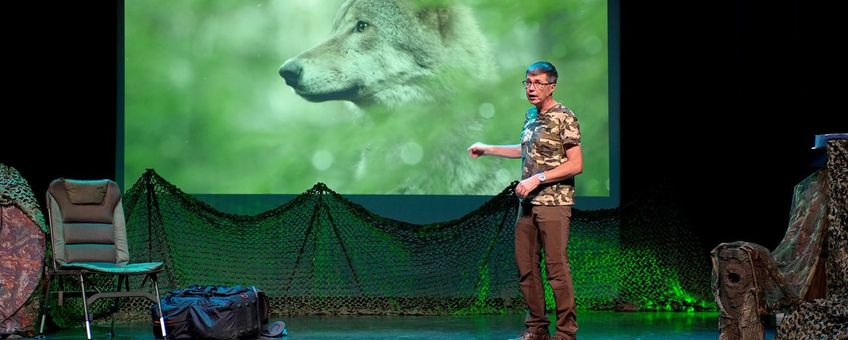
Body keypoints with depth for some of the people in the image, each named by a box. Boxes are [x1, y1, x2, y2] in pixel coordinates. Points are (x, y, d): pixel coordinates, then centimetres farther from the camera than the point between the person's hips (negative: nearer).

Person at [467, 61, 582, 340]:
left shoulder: (564, 118, -9)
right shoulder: (531, 115, 14)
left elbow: (576, 165, -13)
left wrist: (537, 179, -18)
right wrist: (488, 149, 30)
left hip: (554, 204, -8)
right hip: (528, 202, 8)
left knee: (557, 268, -7)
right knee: (526, 266, 9)